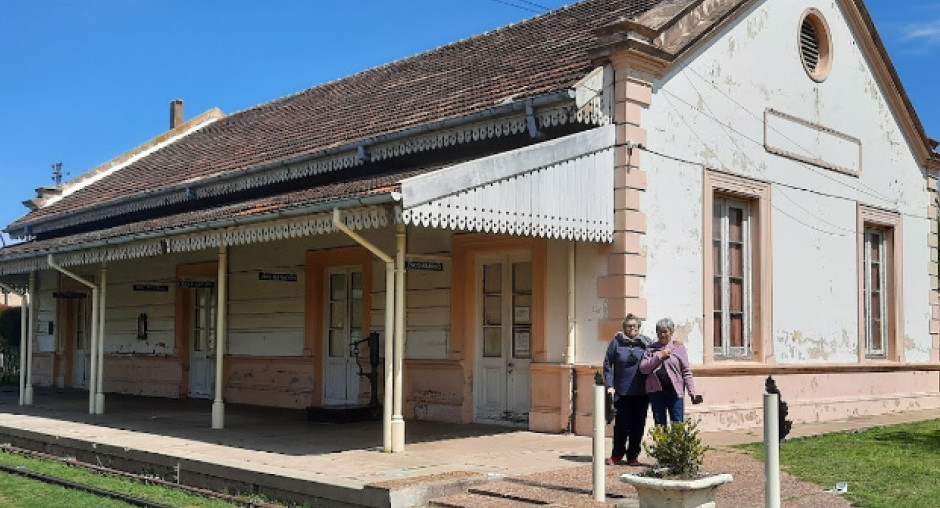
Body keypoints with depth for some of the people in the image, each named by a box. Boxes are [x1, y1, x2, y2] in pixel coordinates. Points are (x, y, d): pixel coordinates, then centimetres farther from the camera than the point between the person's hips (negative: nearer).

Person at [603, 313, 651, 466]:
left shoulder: (646, 343, 5)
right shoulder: (616, 342, 1)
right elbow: (607, 365, 3)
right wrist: (609, 385, -5)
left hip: (642, 392, 2)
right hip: (622, 392, -2)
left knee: (638, 425, 6)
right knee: (621, 425, 0)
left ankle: (633, 456, 18)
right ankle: (617, 455, 17)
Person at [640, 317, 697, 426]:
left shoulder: (679, 347, 5)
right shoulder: (651, 348, 10)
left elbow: (686, 371, 3)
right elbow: (643, 368, 0)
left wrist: (691, 390, -5)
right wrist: (659, 356, -7)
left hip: (674, 391, -2)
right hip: (656, 391, 2)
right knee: (659, 424, 8)